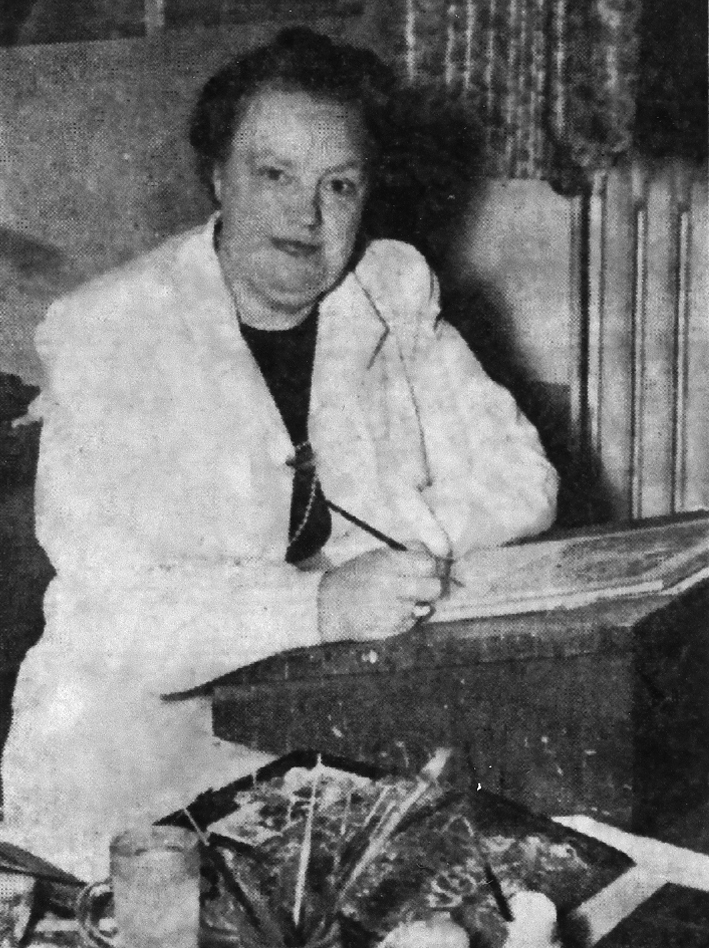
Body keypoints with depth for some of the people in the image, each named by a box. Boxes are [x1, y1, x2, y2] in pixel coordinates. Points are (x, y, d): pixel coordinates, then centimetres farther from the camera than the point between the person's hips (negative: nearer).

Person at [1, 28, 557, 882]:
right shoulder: (101, 335, -10)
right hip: (143, 745, -4)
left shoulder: (397, 293, 6)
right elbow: (112, 607, -18)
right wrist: (322, 605, -29)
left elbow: (516, 481, 4)